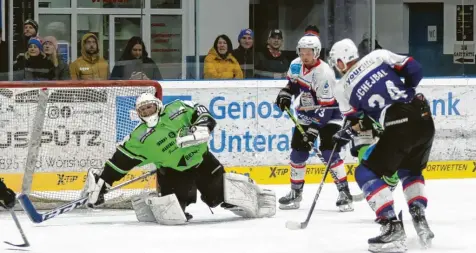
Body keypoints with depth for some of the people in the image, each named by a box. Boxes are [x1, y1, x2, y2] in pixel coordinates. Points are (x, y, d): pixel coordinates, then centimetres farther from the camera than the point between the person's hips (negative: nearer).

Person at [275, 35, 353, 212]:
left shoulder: (324, 74, -28)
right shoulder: (296, 65, -7)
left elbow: (325, 107, -28)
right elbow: (293, 83, 17)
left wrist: (314, 130, -30)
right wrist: (285, 94, -3)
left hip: (328, 114, -7)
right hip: (306, 115, 7)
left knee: (328, 150, -20)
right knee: (298, 150, 5)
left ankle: (344, 193, -18)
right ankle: (295, 192, 18)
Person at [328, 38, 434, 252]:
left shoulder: (343, 88, 7)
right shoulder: (379, 56, 11)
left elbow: (354, 124, 15)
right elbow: (414, 69, 7)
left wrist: (341, 137, 35)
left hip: (399, 128, -5)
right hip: (424, 120, 5)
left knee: (367, 173, 8)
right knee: (409, 171, 30)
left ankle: (393, 227, -6)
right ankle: (419, 220, 13)